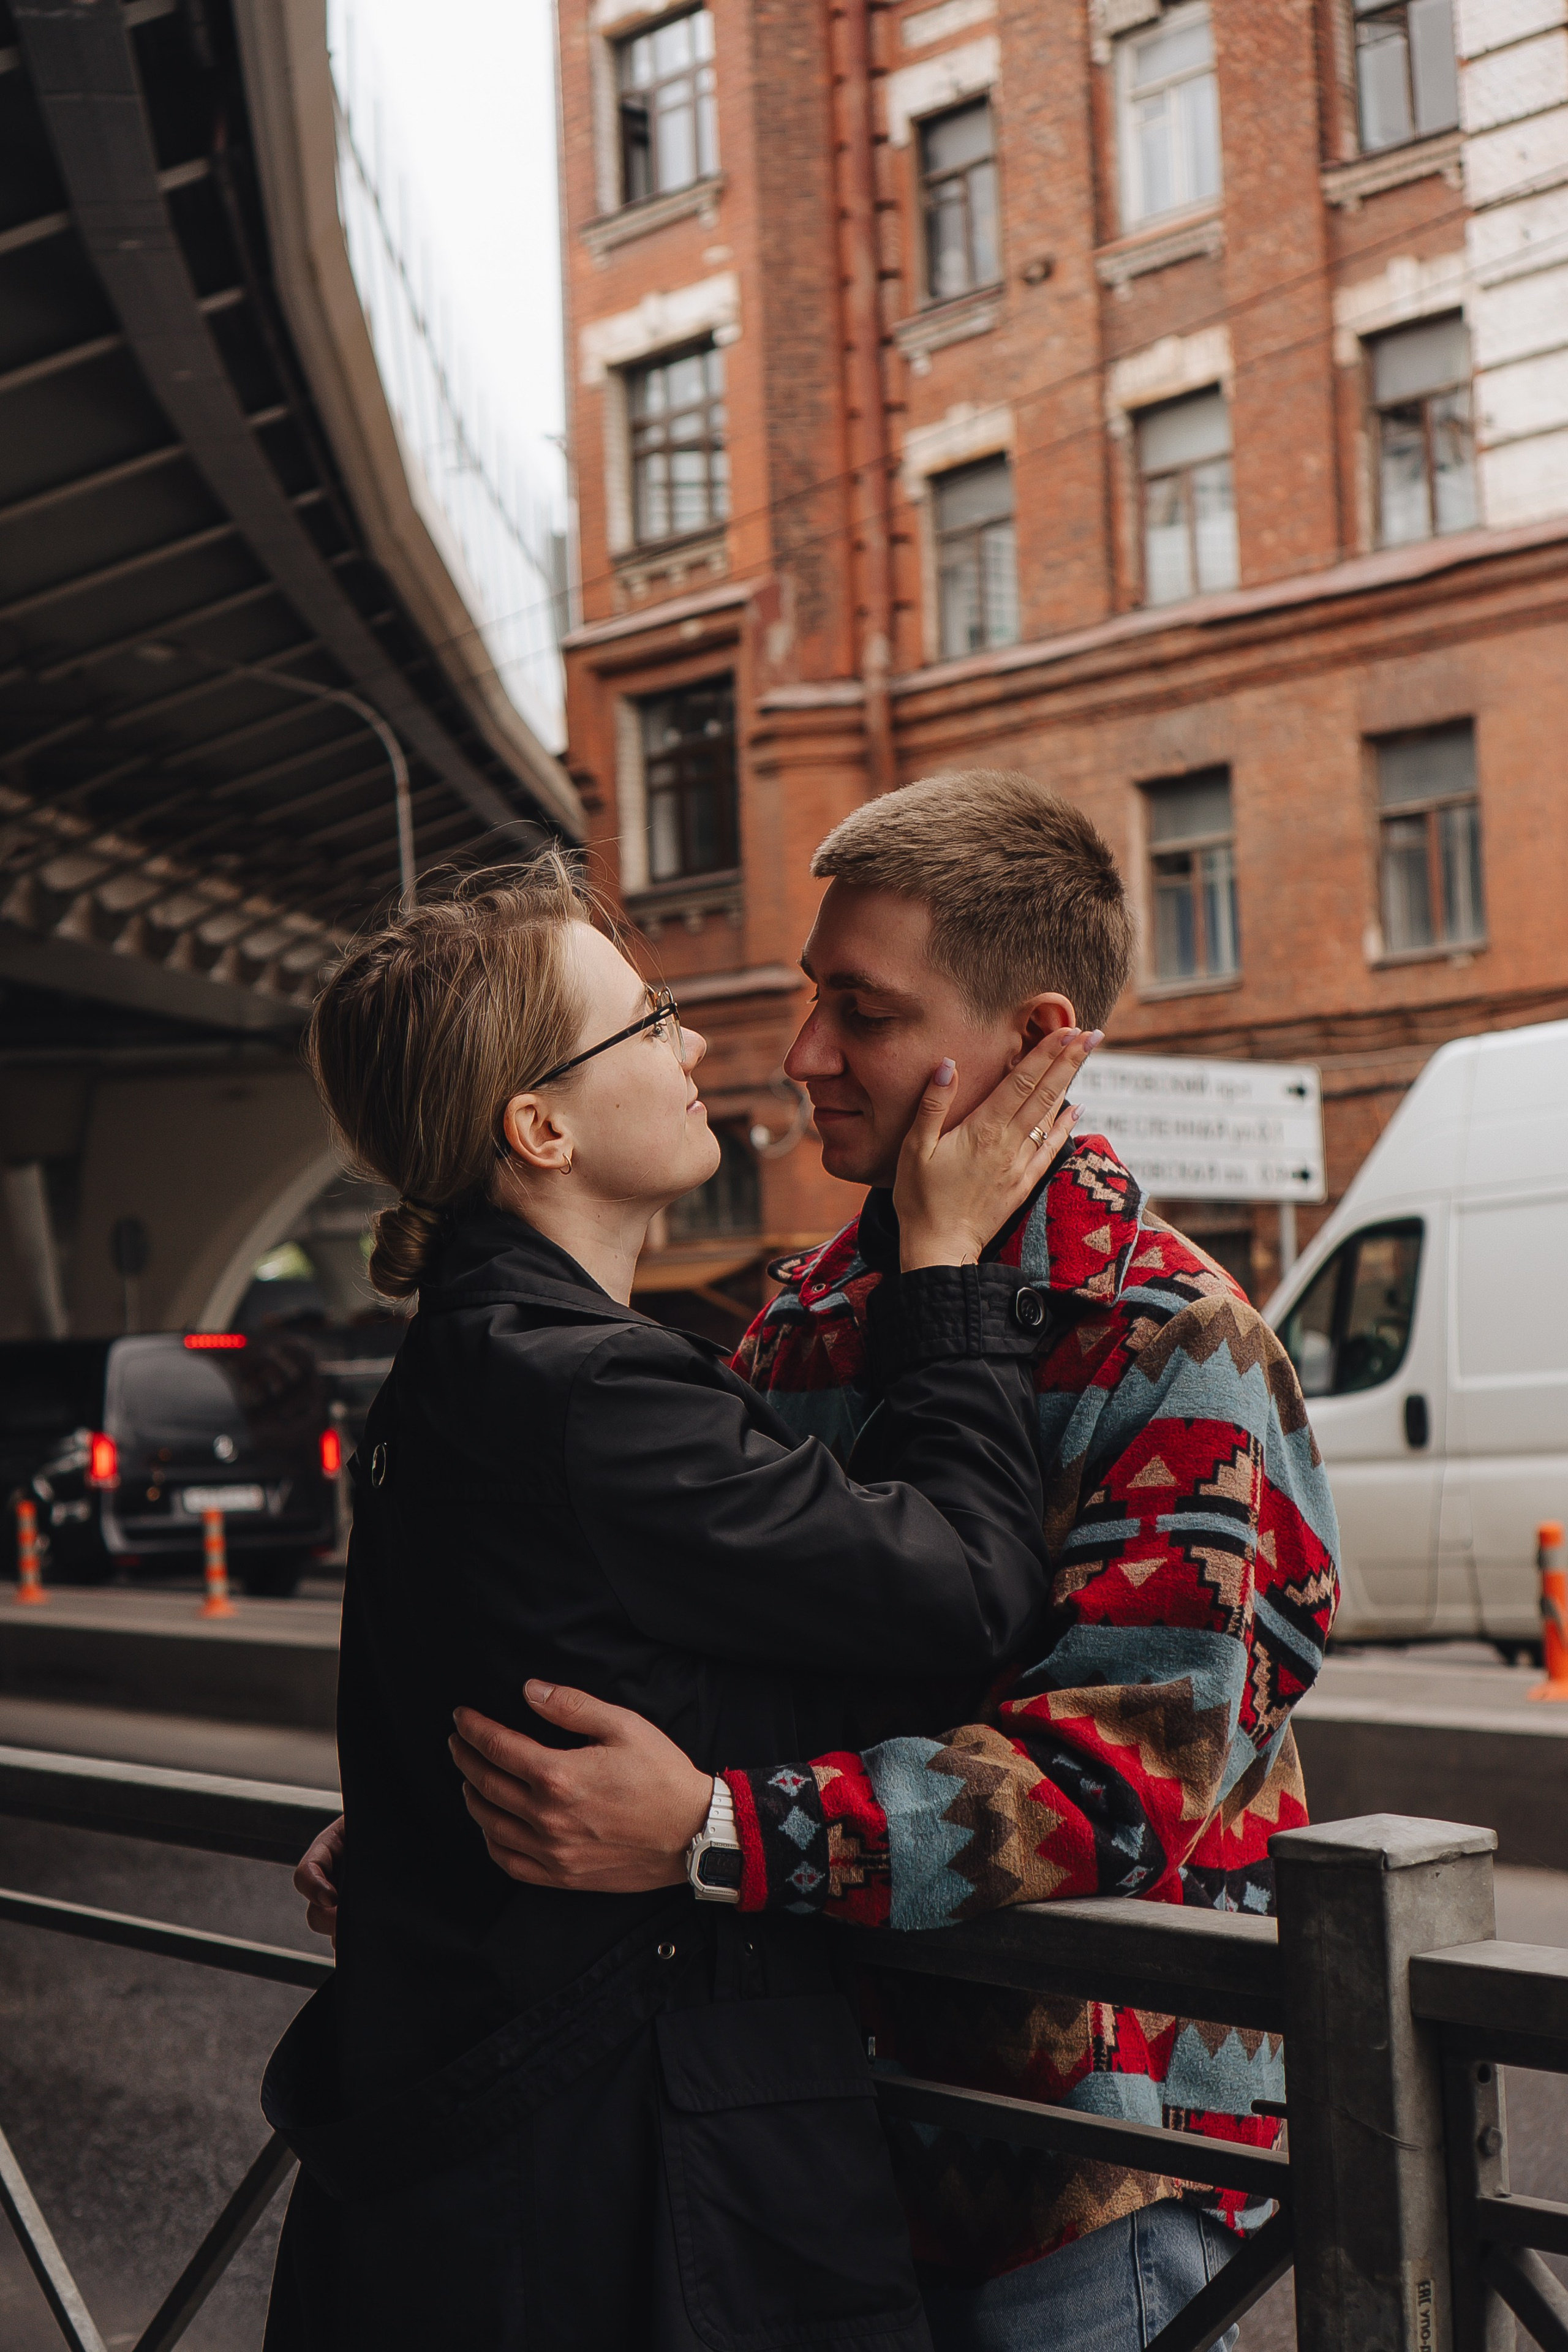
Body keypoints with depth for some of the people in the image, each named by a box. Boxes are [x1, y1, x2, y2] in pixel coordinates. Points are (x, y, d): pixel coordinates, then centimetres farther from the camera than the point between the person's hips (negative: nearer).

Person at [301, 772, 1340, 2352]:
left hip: (1087, 2149, -6)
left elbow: (1132, 1763, -25)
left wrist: (718, 1834, -35)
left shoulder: (1172, 1349, -15)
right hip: (834, 2078, 6)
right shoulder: (809, 1317, 7)